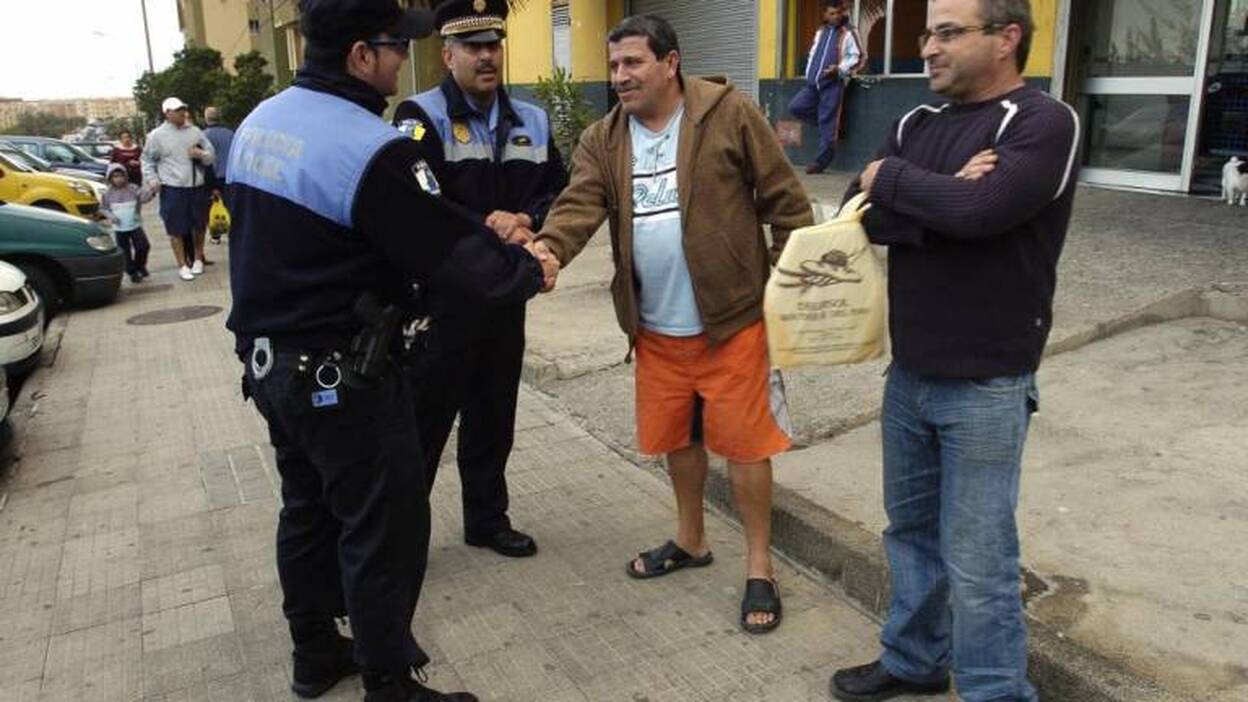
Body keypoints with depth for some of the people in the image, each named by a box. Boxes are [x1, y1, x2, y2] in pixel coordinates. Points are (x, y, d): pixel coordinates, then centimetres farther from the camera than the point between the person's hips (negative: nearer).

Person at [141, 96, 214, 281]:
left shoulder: (194, 131, 9)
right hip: (172, 189, -3)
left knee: (199, 226, 14)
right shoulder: (157, 135, 1)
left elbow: (211, 155, 13)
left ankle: (198, 259, 33)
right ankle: (183, 265, 9)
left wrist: (201, 154, -8)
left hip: (197, 187, 3)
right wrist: (152, 180, -6)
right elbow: (148, 161, 7)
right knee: (176, 229, -1)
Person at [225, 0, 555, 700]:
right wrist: (529, 270, 0)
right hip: (342, 375, -9)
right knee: (383, 527, 3)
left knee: (309, 507, 21)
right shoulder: (369, 147, -22)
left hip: (270, 359, 10)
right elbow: (451, 249, -19)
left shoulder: (260, 122, 6)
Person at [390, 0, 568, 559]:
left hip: (504, 297, 6)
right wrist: (487, 231, -23)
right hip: (439, 299, -5)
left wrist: (526, 222, -11)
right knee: (424, 419, 3)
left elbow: (558, 192, 8)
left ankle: (487, 519, 34)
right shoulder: (420, 117, -9)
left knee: (493, 417, 17)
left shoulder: (531, 121, 10)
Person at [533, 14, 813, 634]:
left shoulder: (729, 115, -8)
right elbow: (578, 206, -11)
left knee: (743, 442, 4)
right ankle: (690, 540, 41)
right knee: (675, 438, 18)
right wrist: (546, 249, -32)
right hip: (655, 328, 5)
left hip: (733, 318, -4)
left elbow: (786, 201, -6)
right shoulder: (601, 141, 4)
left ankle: (759, 566, 22)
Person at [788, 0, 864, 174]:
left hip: (833, 83, -7)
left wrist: (840, 70, -20)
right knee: (795, 107, -3)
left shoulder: (849, 33, 0)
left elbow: (855, 57, -5)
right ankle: (832, 125, 10)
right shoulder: (821, 32, 20)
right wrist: (809, 73, 16)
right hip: (813, 82, 7)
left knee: (827, 122, -6)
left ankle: (821, 161, 0)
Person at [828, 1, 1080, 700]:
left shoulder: (1045, 123, -11)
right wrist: (940, 201, -19)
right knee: (911, 530, 18)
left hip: (986, 388, -6)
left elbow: (980, 209, -27)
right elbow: (860, 214, -3)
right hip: (909, 375, 7)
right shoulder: (917, 123, 8)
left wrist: (892, 179, -10)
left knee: (977, 563, 1)